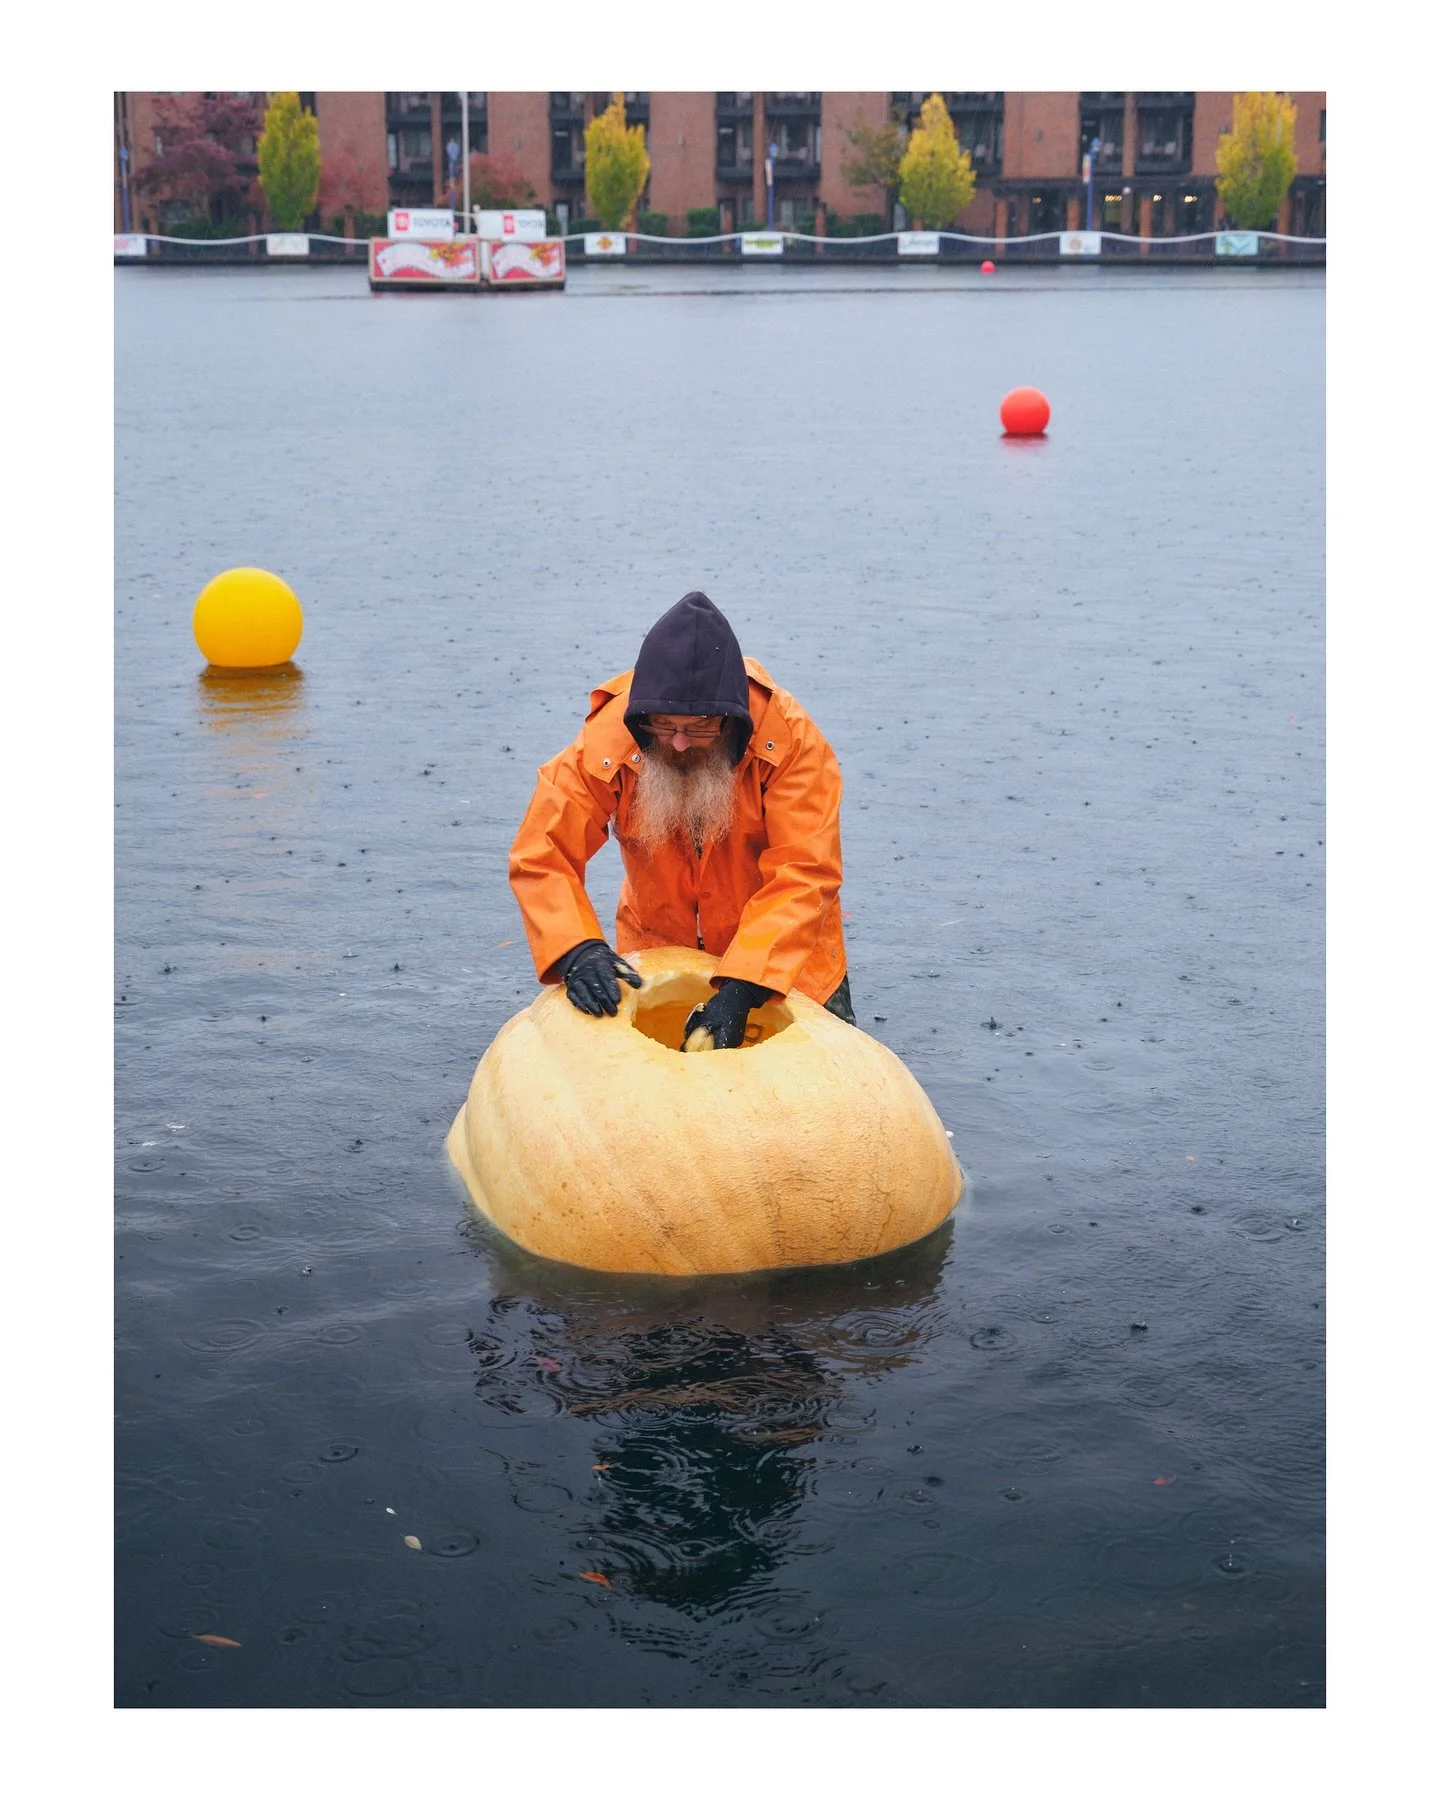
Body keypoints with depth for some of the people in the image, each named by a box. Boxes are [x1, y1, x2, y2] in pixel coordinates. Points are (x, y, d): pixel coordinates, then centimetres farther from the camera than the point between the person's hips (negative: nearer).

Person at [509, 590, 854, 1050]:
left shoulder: (791, 739, -28)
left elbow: (804, 875, -31)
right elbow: (541, 858, -22)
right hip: (657, 952, 1)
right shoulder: (605, 742, -24)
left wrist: (739, 991, -39)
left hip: (783, 951, -1)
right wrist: (578, 951, -39)